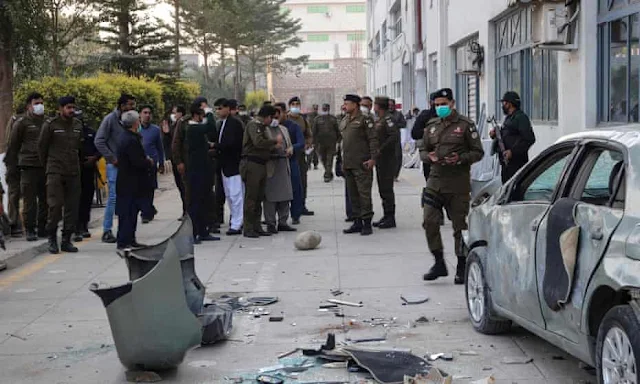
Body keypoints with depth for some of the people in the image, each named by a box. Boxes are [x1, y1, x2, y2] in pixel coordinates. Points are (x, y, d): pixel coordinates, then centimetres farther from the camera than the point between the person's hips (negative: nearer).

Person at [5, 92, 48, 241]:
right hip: (28, 166, -4)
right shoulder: (22, 122, 1)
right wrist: (10, 165, -1)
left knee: (45, 199, 7)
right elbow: (13, 145, 3)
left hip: (45, 166, 4)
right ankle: (30, 230, 3)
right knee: (29, 200, -3)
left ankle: (42, 228, 16)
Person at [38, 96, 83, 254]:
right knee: (55, 205, -10)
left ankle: (66, 240, 10)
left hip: (73, 172, 4)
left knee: (72, 207, 2)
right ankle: (52, 239, 4)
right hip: (55, 172, -4)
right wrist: (47, 166, 11)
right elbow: (41, 147, 5)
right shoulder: (50, 124, -4)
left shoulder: (78, 125, 10)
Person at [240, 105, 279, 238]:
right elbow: (258, 142, -26)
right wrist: (275, 141, -15)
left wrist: (274, 146, 9)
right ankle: (248, 228, -2)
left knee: (259, 197, 12)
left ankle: (256, 226, 18)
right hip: (252, 164, -10)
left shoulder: (262, 126, 20)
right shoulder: (253, 125, -11)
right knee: (251, 197, -6)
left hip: (261, 165, 10)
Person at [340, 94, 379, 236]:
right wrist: (342, 160, 19)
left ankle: (367, 223, -1)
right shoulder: (344, 121, 16)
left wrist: (373, 158, -16)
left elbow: (373, 139, -10)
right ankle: (357, 222, 18)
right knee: (352, 194, 11)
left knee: (364, 193, -7)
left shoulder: (364, 120, -6)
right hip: (347, 164, 8)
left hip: (362, 164, -8)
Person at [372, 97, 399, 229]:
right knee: (383, 189, 13)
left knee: (386, 189, -6)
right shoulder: (379, 120, 15)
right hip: (380, 160, 10)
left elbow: (394, 136, -24)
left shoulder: (387, 119, -13)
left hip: (387, 159, -10)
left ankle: (390, 218, -2)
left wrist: (381, 149, -22)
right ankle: (386, 216, 20)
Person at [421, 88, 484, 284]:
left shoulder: (465, 125, -2)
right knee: (429, 222, -5)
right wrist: (430, 156, -3)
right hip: (435, 181, 4)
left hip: (458, 182, -4)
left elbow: (478, 152, -1)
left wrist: (460, 158, -18)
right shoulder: (431, 126, 12)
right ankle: (439, 263, 9)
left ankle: (462, 268, 14)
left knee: (460, 226, 2)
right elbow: (424, 150, 21)